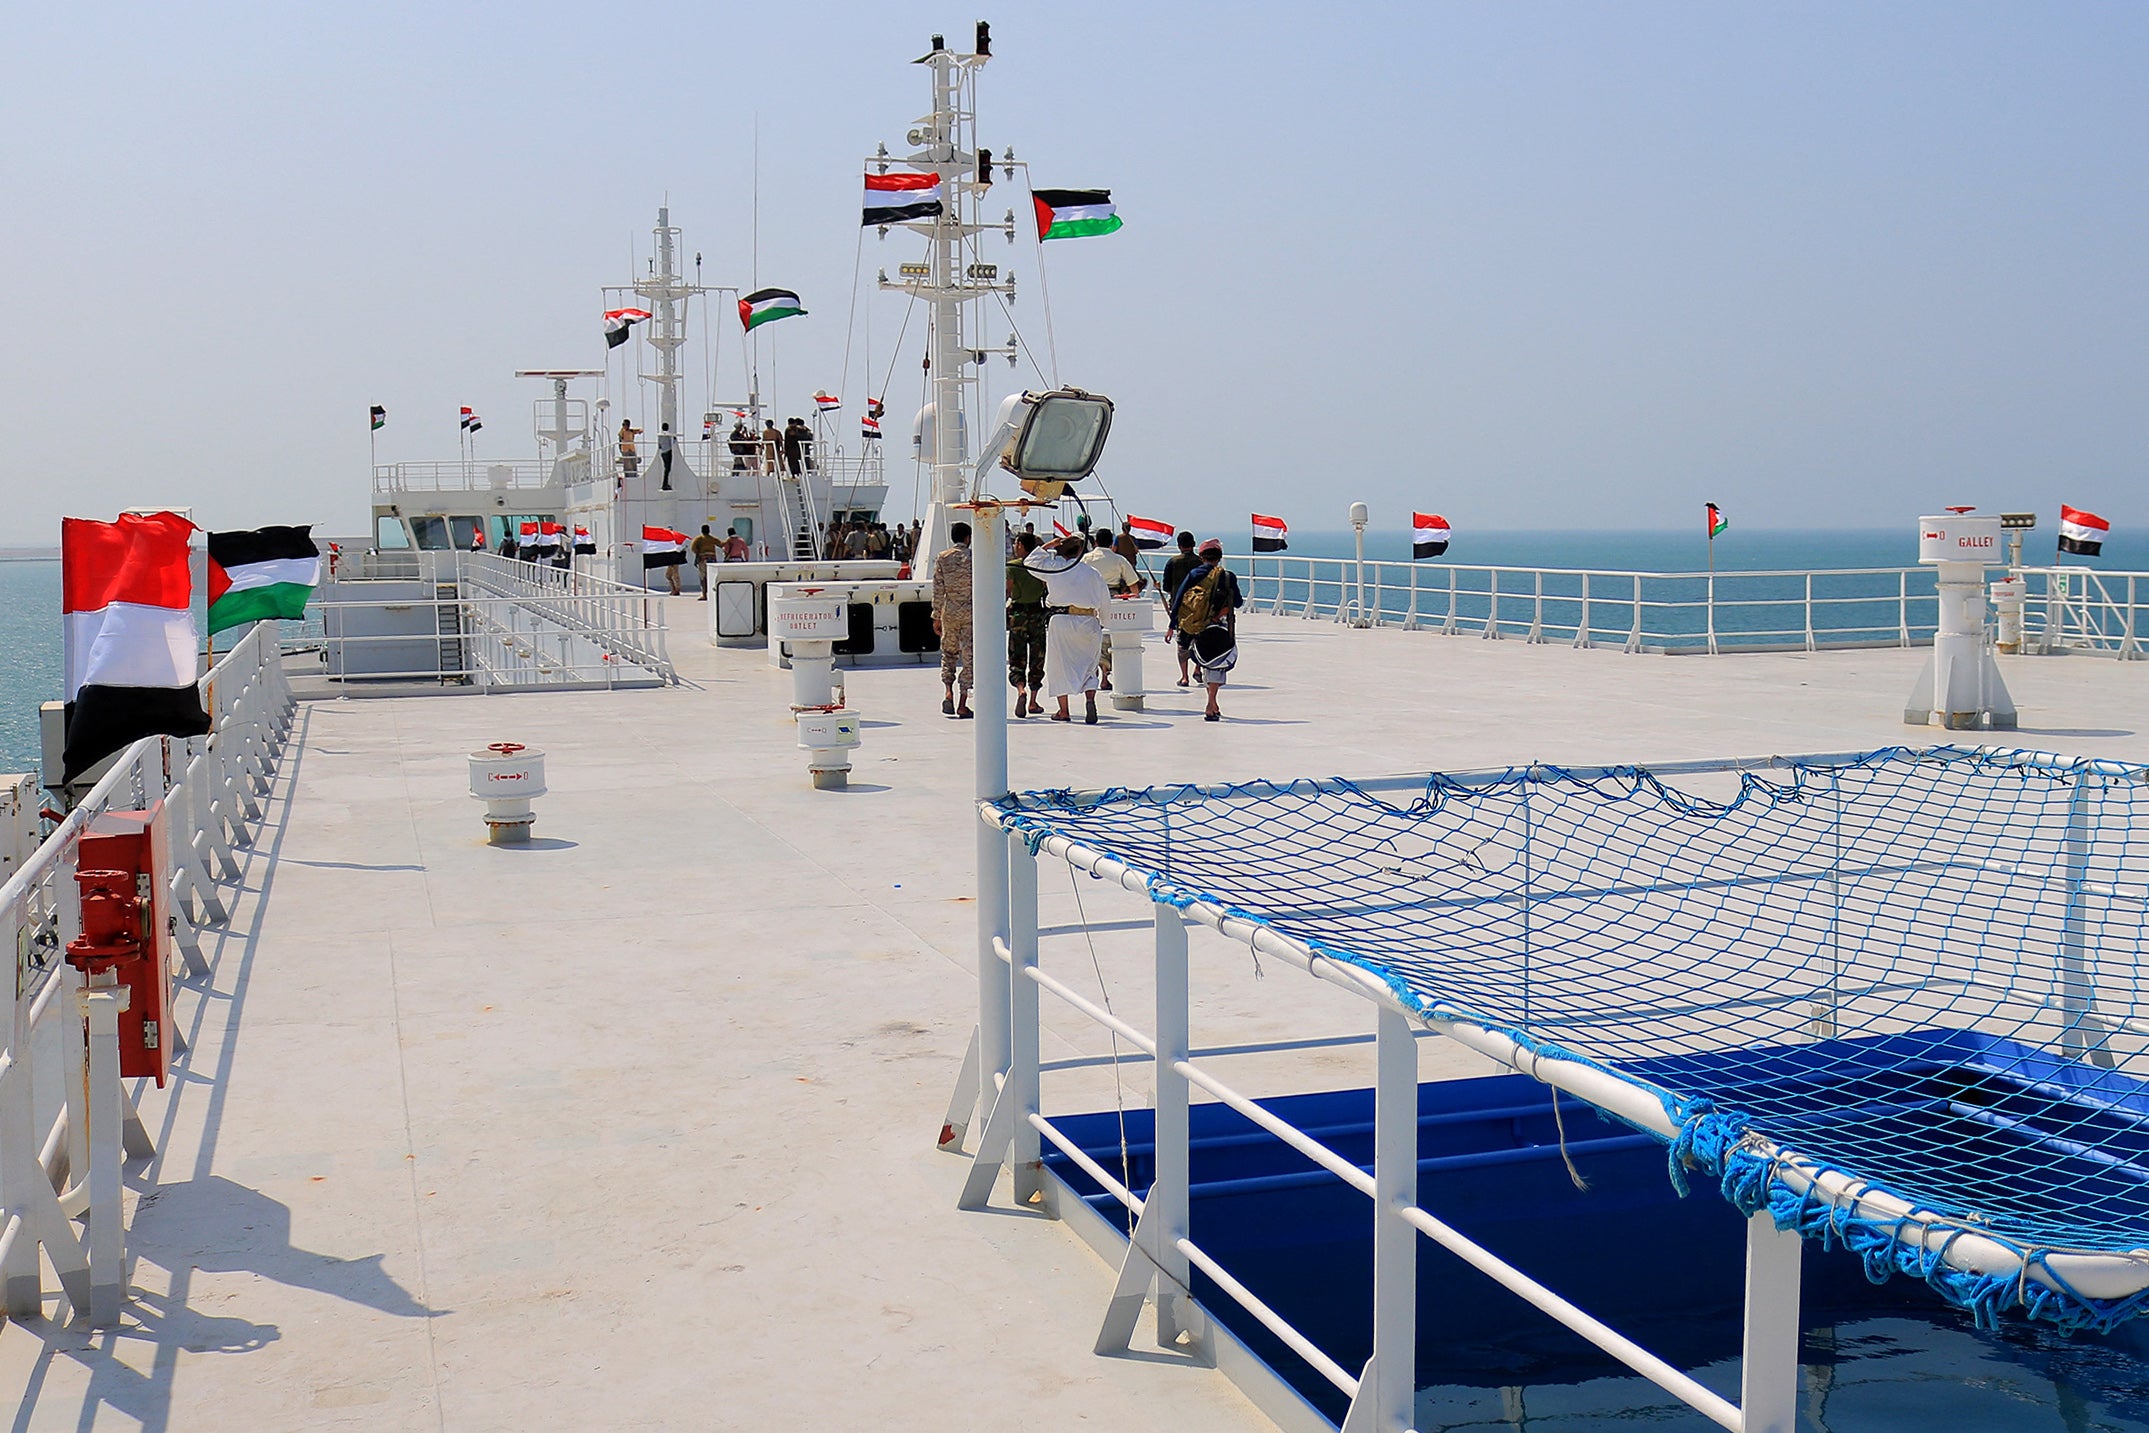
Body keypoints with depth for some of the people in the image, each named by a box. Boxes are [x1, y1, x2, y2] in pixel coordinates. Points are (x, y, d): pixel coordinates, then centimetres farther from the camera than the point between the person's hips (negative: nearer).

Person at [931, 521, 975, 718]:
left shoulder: (942, 558, 1)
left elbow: (938, 590, 0)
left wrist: (936, 617, 6)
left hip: (949, 611, 2)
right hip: (971, 611, -2)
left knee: (948, 653, 17)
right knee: (969, 656, 2)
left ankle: (948, 692, -4)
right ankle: (963, 705, 1)